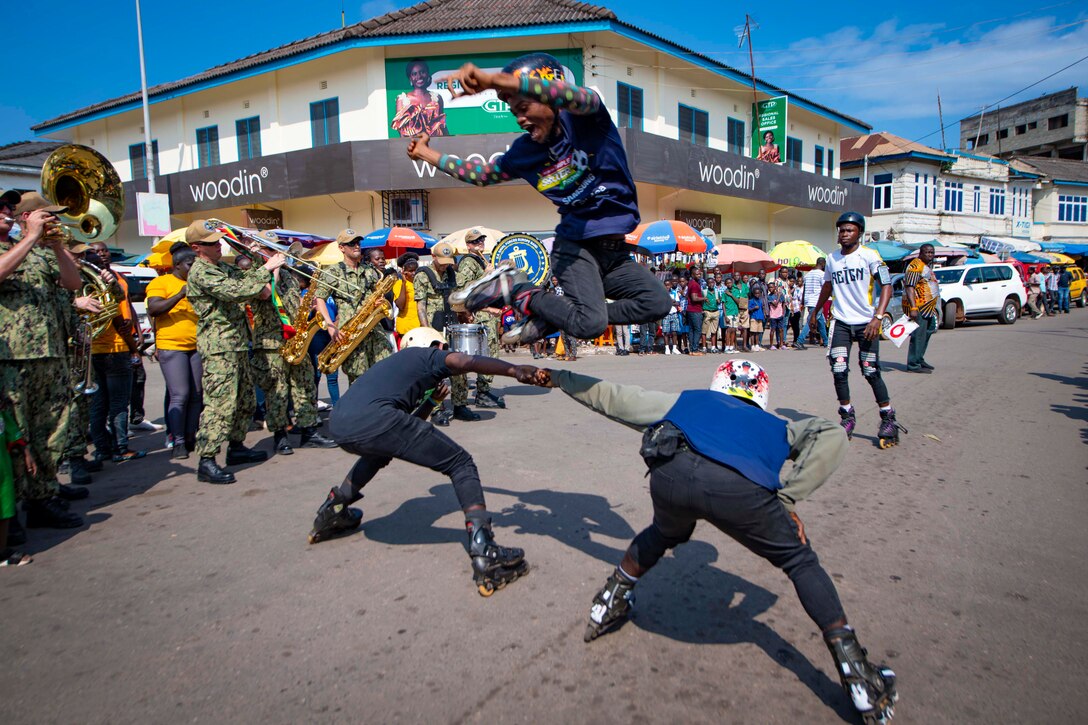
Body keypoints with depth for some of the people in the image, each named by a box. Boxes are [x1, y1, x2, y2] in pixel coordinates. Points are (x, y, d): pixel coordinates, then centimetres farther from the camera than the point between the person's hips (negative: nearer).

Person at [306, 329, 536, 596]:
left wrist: (432, 401, 46)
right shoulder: (429, 356, 20)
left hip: (338, 427, 8)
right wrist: (514, 369, -16)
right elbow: (466, 361, -3)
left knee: (382, 448, 42)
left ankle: (331, 514, 46)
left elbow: (405, 426, 43)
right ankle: (484, 552, -15)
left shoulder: (394, 363, 39)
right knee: (461, 464, 1)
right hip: (373, 417, -8)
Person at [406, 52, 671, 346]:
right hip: (575, 246, -2)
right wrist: (427, 154, 19)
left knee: (658, 304, -17)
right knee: (590, 326, -24)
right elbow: (482, 175, 20)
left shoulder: (582, 119, -7)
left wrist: (494, 80, -43)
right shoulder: (524, 151, 3)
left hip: (615, 249, 2)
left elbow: (577, 97, -32)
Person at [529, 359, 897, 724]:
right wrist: (787, 499, 16)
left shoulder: (686, 401, 40)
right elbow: (831, 435, 21)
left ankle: (609, 605, 47)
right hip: (740, 488, -2)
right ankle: (855, 674, 21)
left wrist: (557, 377, 55)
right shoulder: (773, 425, 39)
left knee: (666, 533, 36)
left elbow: (610, 396, 43)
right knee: (800, 562, 24)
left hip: (670, 474, 2)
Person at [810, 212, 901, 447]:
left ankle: (888, 419, 12)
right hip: (840, 322, 4)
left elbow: (886, 286, -11)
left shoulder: (869, 256, -7)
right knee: (839, 371, -5)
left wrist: (877, 317, -22)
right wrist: (815, 312, 30)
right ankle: (847, 417, 12)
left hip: (866, 323, -4)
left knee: (871, 372, -4)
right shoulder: (832, 258, 8)